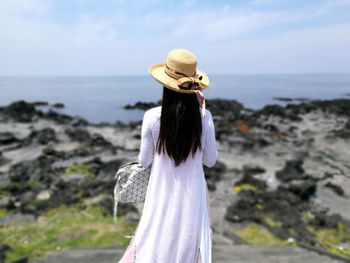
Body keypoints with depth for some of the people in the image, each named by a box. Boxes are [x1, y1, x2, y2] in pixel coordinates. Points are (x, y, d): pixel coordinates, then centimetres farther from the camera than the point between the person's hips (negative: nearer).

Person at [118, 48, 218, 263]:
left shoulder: (152, 117, -16)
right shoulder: (204, 117, -14)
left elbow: (144, 161, -6)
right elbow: (211, 160, -3)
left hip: (162, 195, 0)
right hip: (192, 194, 1)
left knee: (156, 244, 21)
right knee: (189, 245, 21)